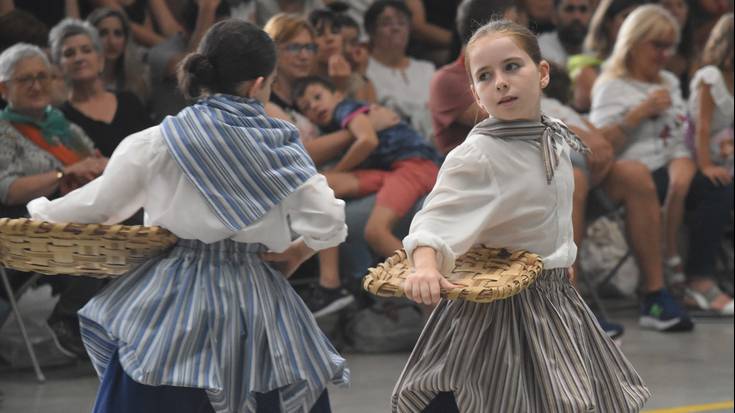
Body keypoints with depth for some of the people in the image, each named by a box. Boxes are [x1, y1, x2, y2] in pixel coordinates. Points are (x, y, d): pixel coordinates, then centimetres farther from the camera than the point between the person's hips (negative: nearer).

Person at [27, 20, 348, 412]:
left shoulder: (158, 143, -5)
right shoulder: (278, 143, -1)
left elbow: (99, 204, 4)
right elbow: (327, 222, -4)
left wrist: (42, 211, 22)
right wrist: (295, 253, 15)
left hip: (176, 306, -1)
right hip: (256, 303, 1)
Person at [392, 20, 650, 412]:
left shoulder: (555, 138, 3)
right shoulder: (475, 156, -21)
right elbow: (438, 218, -34)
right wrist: (425, 267, -52)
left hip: (554, 299, 7)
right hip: (499, 309, -7)